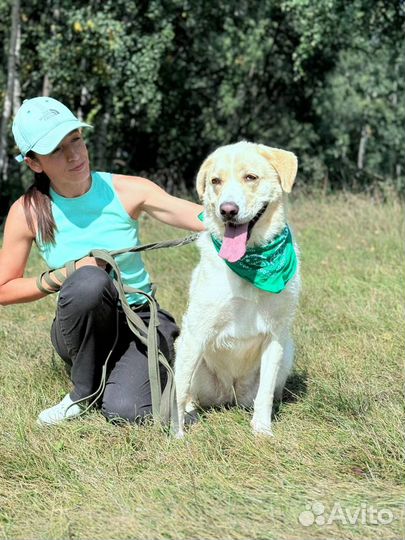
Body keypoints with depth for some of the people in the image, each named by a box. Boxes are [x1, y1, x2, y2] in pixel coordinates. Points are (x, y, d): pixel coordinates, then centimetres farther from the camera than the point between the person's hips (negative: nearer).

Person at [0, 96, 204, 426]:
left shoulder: (128, 191, -10)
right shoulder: (28, 212, -9)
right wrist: (63, 277, -16)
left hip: (141, 321, 0)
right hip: (83, 331, 1)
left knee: (124, 410, -30)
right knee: (90, 281, -34)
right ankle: (84, 393, -12)